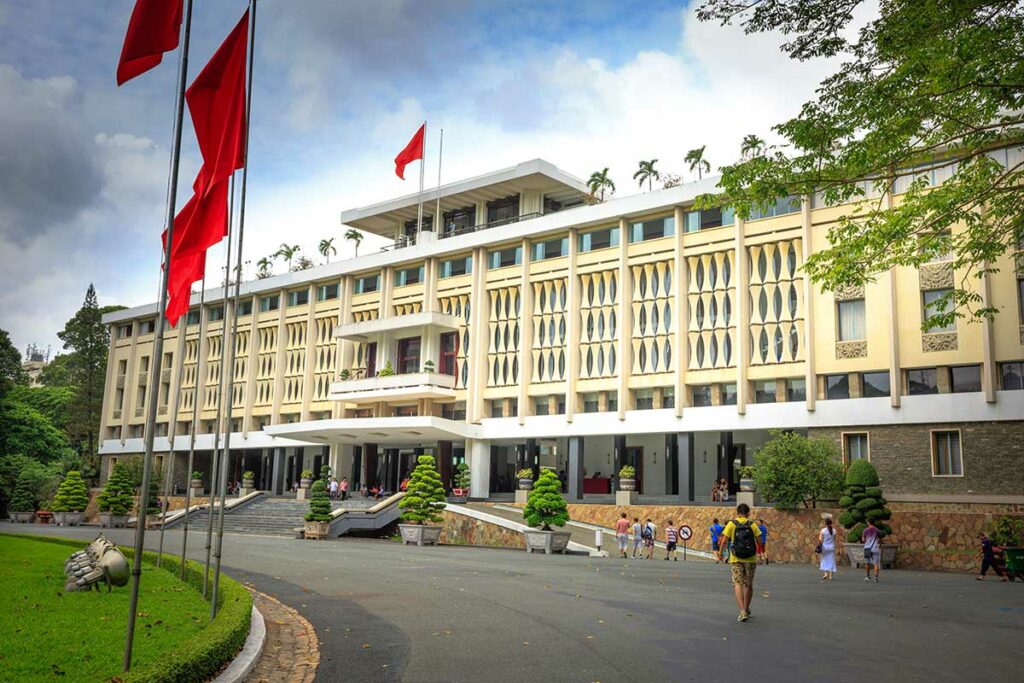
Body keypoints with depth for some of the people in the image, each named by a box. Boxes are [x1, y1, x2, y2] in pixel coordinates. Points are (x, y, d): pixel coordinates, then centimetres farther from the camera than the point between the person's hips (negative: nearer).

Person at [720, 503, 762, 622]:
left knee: (737, 584, 0)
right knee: (748, 585, 16)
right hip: (751, 559, 2)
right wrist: (758, 552, 16)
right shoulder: (752, 524, 0)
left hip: (736, 559, -2)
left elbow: (724, 541, -8)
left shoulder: (731, 524, -3)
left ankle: (742, 611, -16)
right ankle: (746, 609, 32)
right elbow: (759, 542, -4)